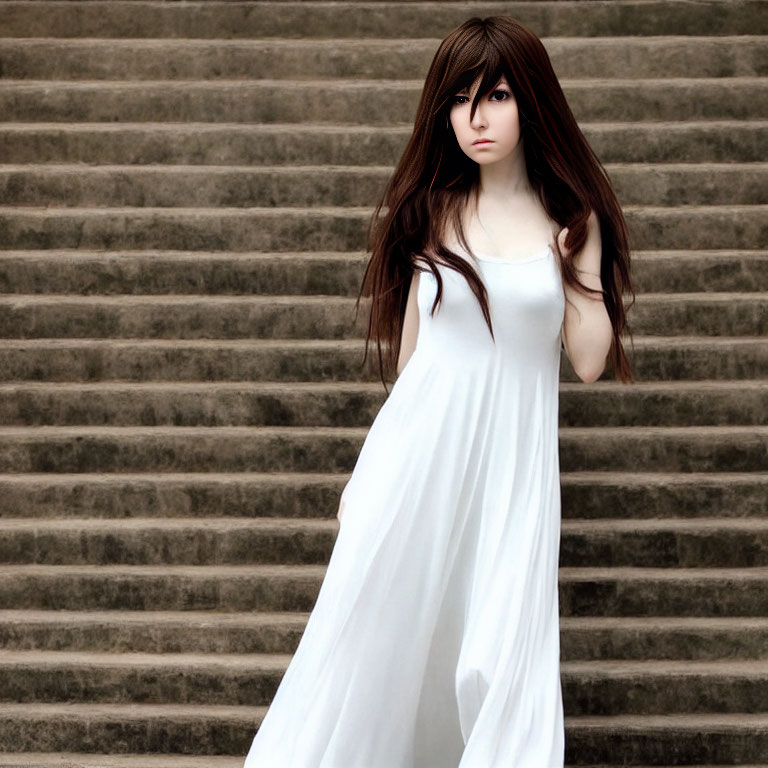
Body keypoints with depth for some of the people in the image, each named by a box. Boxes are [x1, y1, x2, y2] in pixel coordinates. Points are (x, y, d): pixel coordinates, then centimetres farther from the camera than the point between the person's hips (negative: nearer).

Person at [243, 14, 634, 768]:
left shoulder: (571, 218, 3)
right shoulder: (432, 210, 4)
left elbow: (589, 361, 2)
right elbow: (409, 349, 10)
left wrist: (578, 263, -6)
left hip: (513, 457, 0)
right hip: (422, 445, 1)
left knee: (504, 654, -2)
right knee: (378, 622, 2)